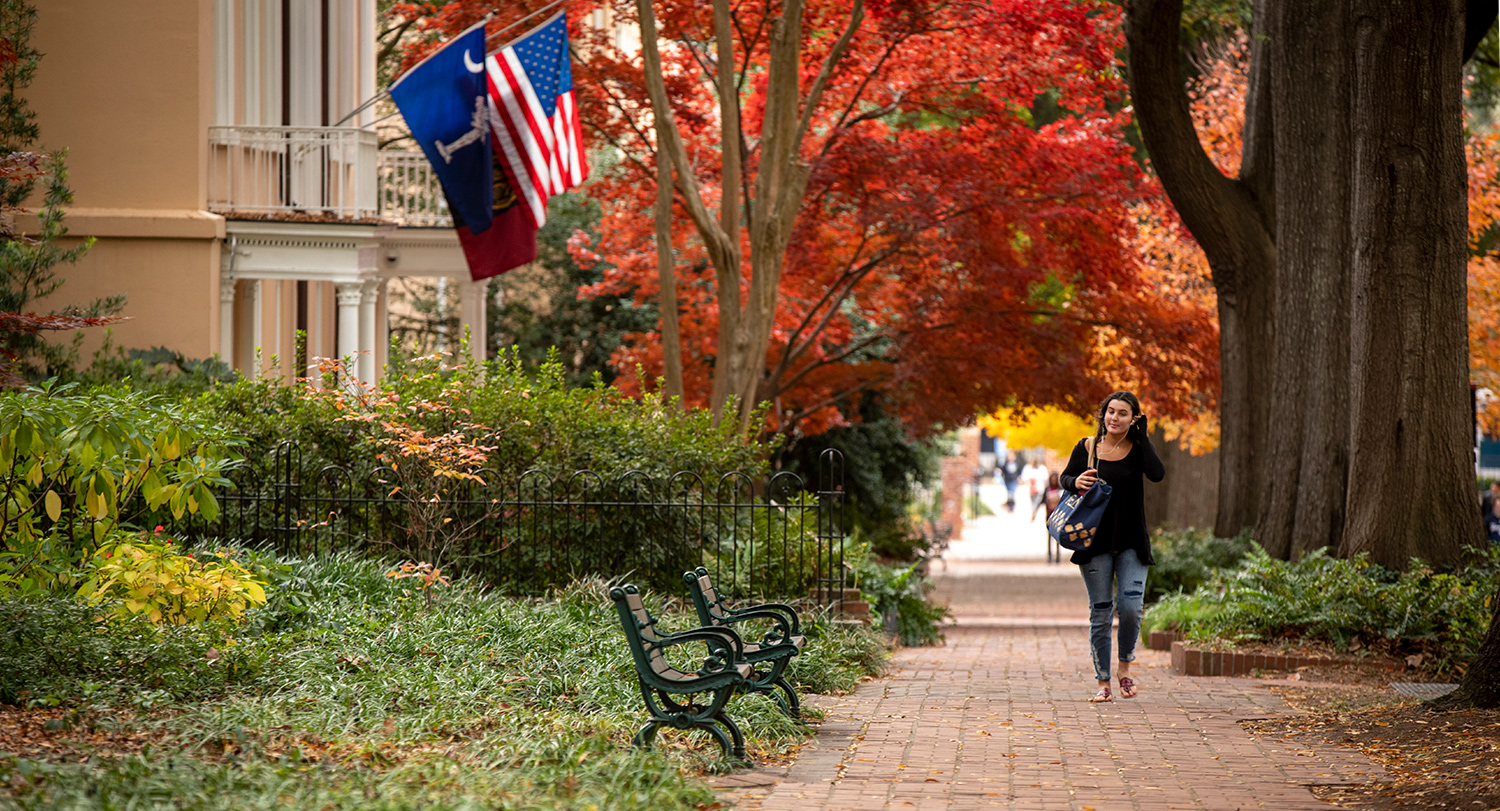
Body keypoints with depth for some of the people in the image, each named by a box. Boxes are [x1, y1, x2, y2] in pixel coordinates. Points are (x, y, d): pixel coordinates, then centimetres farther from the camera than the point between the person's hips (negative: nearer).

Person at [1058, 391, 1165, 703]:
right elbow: (1064, 477, 13)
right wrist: (1076, 482, -10)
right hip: (1095, 542, 0)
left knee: (1131, 606, -14)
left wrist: (1142, 435, -14)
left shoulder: (1138, 447, -1)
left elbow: (1157, 474, -19)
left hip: (1132, 542, 0)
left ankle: (1124, 667, 9)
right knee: (1100, 612, 2)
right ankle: (1103, 683, 11)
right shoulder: (1087, 447, 0)